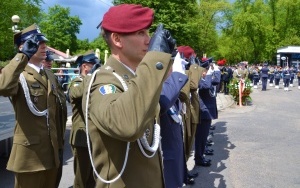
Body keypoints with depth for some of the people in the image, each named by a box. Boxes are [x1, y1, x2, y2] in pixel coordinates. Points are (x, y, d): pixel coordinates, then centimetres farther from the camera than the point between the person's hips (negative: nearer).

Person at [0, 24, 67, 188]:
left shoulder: (50, 76, 13)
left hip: (53, 151, 7)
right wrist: (23, 55, -32)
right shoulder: (18, 74, -9)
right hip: (30, 153, -6)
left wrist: (60, 144, 12)